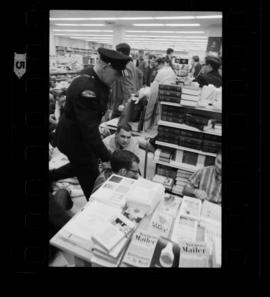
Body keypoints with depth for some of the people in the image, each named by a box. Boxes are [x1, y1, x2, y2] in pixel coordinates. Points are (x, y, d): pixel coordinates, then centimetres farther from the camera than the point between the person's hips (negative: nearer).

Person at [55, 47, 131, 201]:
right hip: (75, 140, -9)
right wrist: (107, 157, -31)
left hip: (82, 133, 9)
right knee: (93, 182, 6)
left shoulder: (95, 77, -2)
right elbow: (88, 128, -33)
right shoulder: (86, 87, -31)